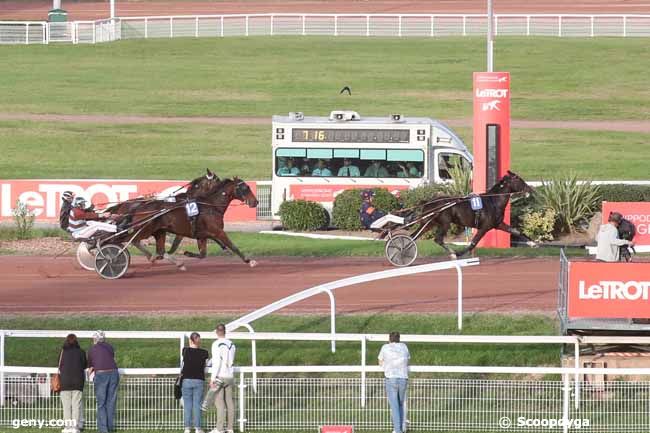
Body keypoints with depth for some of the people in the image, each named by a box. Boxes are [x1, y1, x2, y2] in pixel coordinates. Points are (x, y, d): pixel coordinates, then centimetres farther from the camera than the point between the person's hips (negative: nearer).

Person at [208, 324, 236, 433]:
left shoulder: (217, 344, -11)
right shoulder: (231, 344, 9)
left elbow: (216, 362, -16)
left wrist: (213, 378, -14)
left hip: (220, 376, -7)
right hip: (230, 376, 7)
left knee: (219, 402, -7)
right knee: (229, 402, 8)